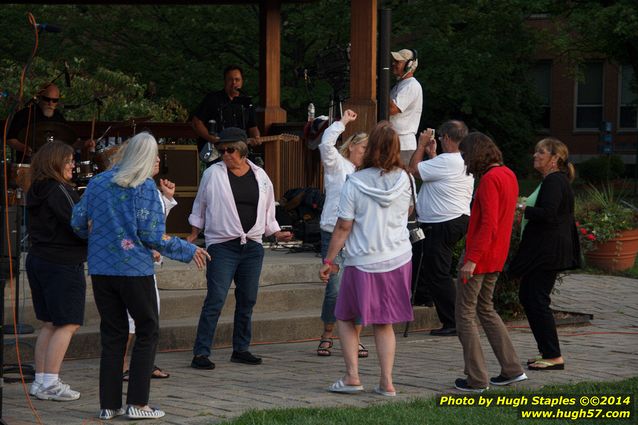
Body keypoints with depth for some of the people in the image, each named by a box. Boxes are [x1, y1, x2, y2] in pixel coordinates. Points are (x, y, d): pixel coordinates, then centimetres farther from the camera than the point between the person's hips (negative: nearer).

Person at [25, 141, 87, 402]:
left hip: (38, 260, 9)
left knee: (48, 324, 14)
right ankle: (50, 383, -11)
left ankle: (40, 381, 14)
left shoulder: (35, 192, 12)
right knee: (68, 324, -6)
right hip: (64, 263, -9)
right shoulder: (60, 190, -15)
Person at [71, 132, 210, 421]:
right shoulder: (144, 186, -8)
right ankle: (137, 403, 2)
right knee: (147, 332, 7)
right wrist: (190, 251, 0)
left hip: (100, 268, 5)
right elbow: (153, 235, -12)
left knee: (112, 334, 11)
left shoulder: (98, 182, 7)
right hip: (135, 269, -5)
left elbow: (78, 223, 8)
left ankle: (109, 405, 9)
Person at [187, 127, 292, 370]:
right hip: (222, 246, -4)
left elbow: (266, 211, 20)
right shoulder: (213, 173, 1)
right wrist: (193, 235, 7)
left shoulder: (260, 176, 9)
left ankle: (241, 349, 19)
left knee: (247, 300, 8)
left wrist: (276, 233, 13)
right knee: (216, 300, -12)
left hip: (252, 246, 4)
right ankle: (200, 353, -10)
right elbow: (199, 206, 11)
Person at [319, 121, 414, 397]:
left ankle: (352, 377, 3)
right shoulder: (404, 180, -3)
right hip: (397, 260, 3)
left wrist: (329, 261, -2)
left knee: (345, 317, 14)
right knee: (384, 323, 13)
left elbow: (343, 228, -10)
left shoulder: (355, 183, -13)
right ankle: (386, 382, 6)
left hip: (363, 263, -3)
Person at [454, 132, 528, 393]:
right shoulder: (508, 175, 11)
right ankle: (511, 370, 19)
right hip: (497, 256, 9)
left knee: (465, 314, 0)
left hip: (480, 255, -9)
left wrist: (472, 259, -24)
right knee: (485, 309, 21)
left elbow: (489, 224, -24)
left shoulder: (489, 180, -18)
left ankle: (476, 379, 2)